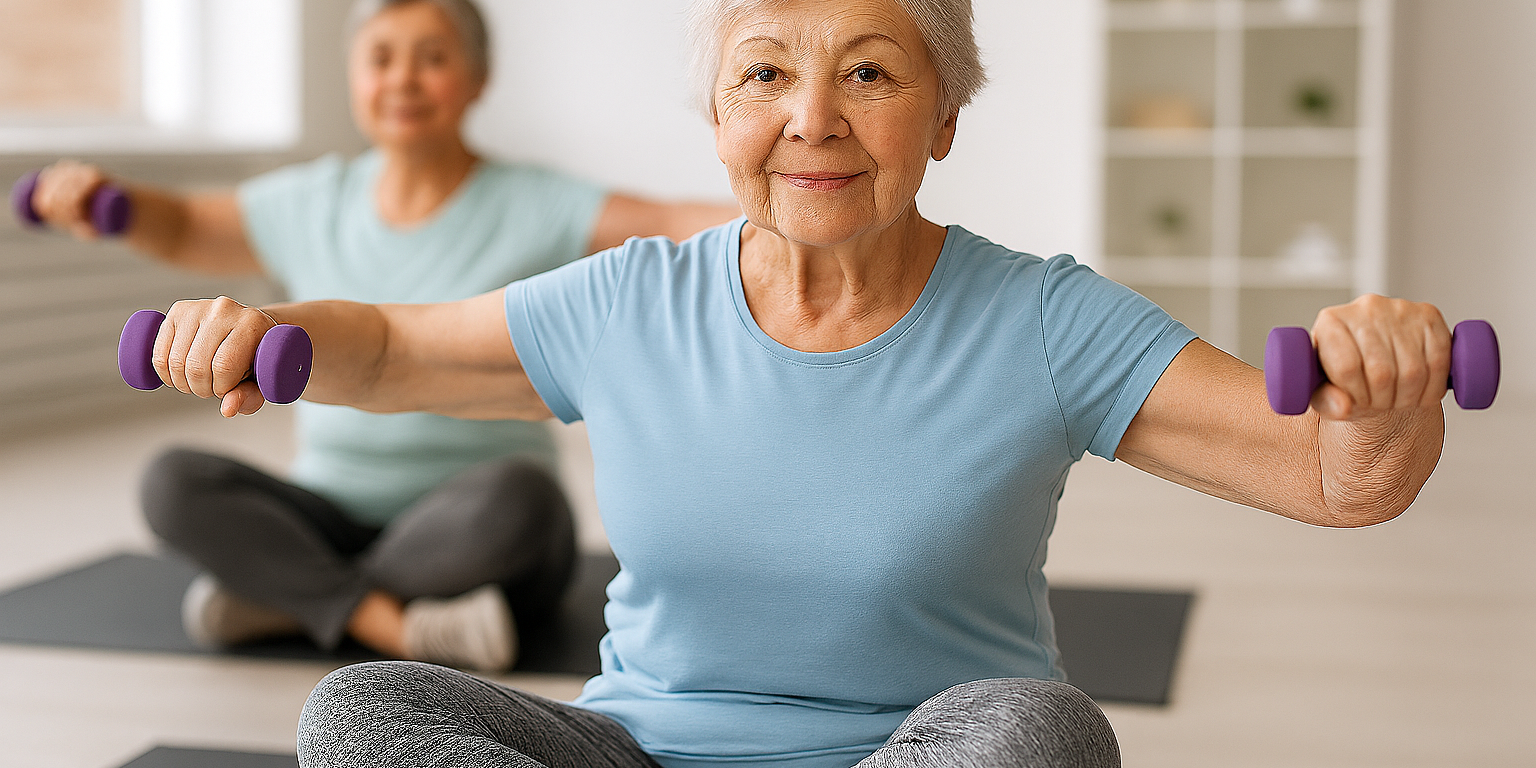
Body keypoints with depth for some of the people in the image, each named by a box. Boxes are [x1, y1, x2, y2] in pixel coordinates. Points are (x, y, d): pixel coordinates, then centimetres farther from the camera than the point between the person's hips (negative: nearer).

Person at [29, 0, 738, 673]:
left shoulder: (532, 208, -6)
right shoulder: (311, 206, 7)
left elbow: (667, 227, -18)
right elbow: (181, 229, 18)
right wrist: (105, 199, -3)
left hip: (477, 544, -3)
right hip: (336, 519, 3)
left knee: (513, 496, -37)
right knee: (173, 483, -21)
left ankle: (281, 595, -20)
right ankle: (391, 623, -31)